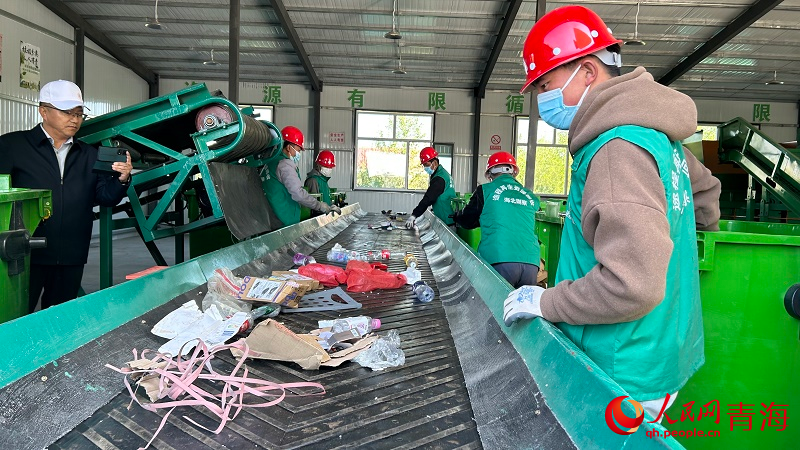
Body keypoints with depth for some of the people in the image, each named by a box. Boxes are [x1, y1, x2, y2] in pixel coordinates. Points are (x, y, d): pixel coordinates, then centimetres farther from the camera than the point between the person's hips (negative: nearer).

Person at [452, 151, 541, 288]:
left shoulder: (485, 190, 5)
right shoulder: (530, 197, 15)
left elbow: (466, 222, 16)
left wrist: (456, 216, 40)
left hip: (500, 261, -3)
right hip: (531, 262, 4)